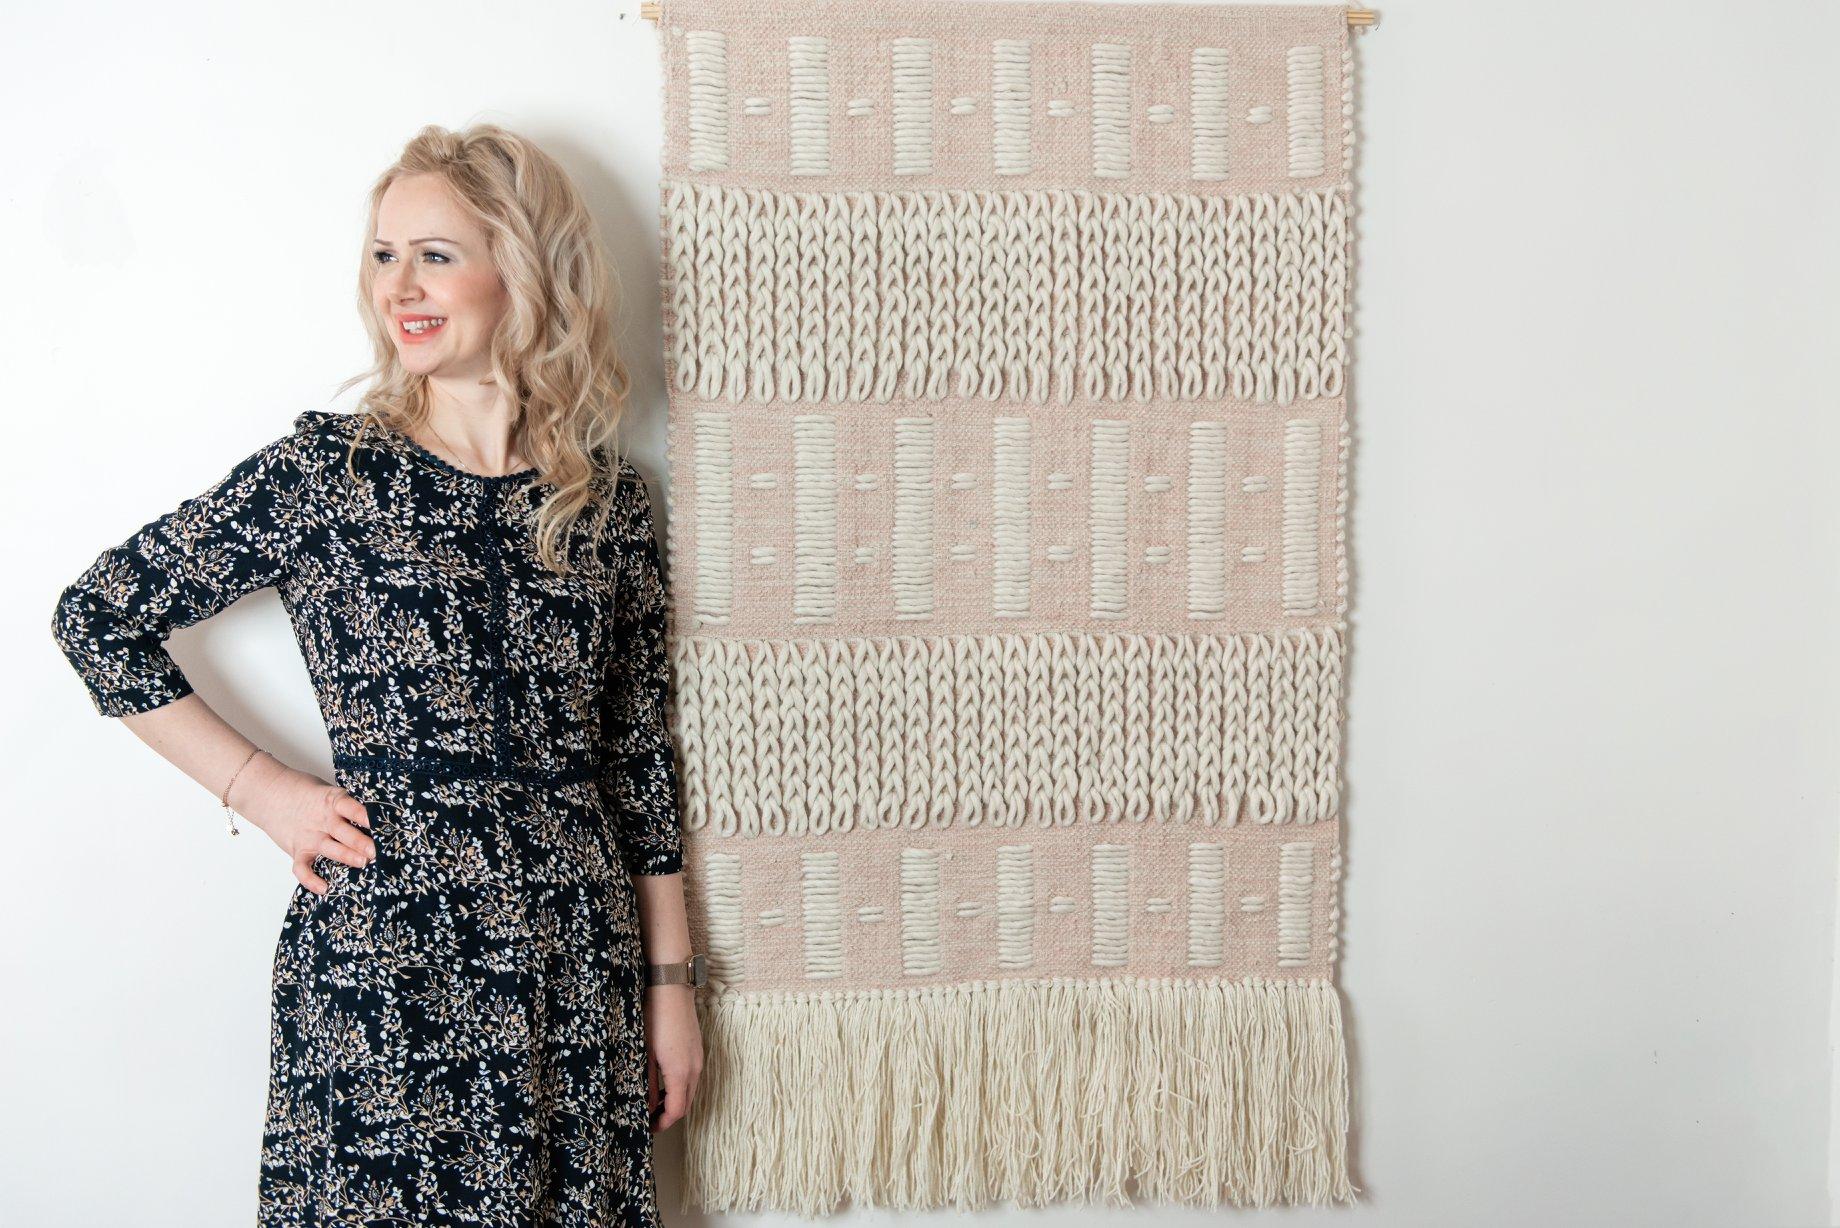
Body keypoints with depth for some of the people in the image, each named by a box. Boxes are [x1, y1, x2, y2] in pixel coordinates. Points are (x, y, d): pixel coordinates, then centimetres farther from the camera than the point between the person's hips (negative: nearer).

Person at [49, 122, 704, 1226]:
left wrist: (671, 980, 8)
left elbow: (640, 752, 8)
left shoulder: (610, 498, 4)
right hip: (382, 966, -2)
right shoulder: (326, 470, -4)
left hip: (578, 964, 3)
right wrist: (260, 788, -3)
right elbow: (97, 617, 2)